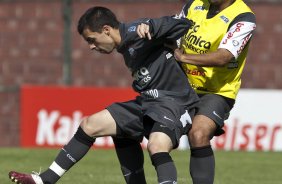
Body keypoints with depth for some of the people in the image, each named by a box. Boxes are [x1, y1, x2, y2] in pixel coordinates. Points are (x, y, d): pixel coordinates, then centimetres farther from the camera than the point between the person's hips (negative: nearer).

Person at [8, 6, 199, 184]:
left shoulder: (137, 33, -16)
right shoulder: (125, 46, 12)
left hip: (174, 101, -10)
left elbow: (182, 24, -19)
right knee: (90, 125, 9)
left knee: (157, 146, -37)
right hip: (147, 102, 10)